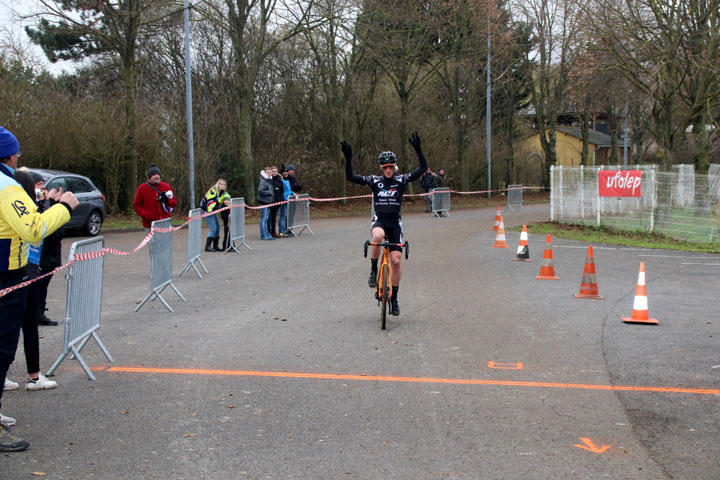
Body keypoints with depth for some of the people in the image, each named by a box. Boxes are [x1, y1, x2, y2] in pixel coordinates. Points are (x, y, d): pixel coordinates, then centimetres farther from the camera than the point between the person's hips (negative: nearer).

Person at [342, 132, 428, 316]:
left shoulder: (401, 180, 1)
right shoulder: (374, 181, 2)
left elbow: (423, 168, -9)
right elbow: (350, 177, -4)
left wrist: (418, 150, -20)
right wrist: (348, 158, -16)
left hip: (395, 223, 1)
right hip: (379, 220, -1)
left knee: (396, 261, -6)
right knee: (378, 236, -39)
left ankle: (394, 298, 11)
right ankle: (373, 270, -16)